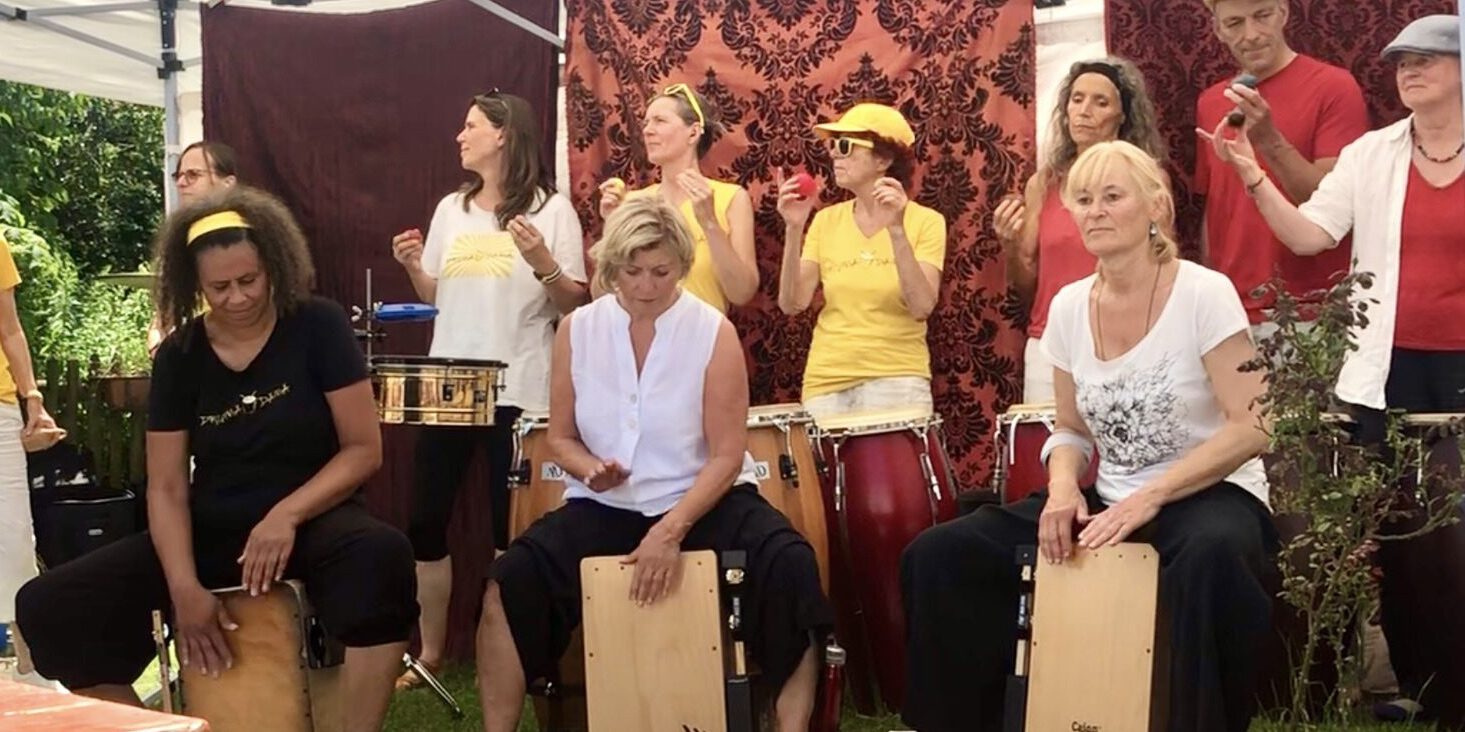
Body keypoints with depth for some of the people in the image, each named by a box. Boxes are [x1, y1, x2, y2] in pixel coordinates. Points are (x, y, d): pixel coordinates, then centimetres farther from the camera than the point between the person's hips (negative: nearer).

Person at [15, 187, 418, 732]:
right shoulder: (179, 356, 1)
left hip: (312, 519, -3)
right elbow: (166, 488, -1)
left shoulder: (318, 327, -6)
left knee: (382, 557, -39)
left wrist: (287, 514, -22)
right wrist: (184, 587, -16)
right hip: (209, 532, 3)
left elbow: (363, 448, -8)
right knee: (47, 607, -13)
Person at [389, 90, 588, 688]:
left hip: (516, 392, -5)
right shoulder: (451, 209, 12)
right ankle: (429, 651, 22)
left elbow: (574, 304, -6)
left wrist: (543, 263, -23)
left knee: (511, 528, 2)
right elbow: (436, 298, 17)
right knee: (425, 521, 7)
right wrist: (413, 267, -1)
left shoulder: (551, 208, -4)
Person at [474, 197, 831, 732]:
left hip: (704, 500, -2)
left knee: (790, 566, -29)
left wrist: (672, 530, -24)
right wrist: (589, 469, -16)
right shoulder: (577, 330, -1)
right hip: (604, 507, 2)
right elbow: (561, 438, 8)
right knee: (510, 583, -22)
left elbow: (726, 456, -11)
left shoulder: (713, 333, -8)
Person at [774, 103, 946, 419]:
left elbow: (922, 307, -16)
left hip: (896, 378, -3)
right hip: (826, 381, 3)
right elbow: (792, 304, -1)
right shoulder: (826, 221, 5)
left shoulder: (925, 221, -4)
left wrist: (896, 230, -23)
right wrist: (794, 230, -11)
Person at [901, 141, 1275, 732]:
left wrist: (1151, 497, -23)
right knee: (939, 555, -10)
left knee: (1212, 556, -42)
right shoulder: (1068, 306, 3)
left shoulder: (1205, 293, -12)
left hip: (1207, 494, -5)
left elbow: (1252, 428, -15)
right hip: (1106, 501, 5)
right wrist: (1063, 487, -10)